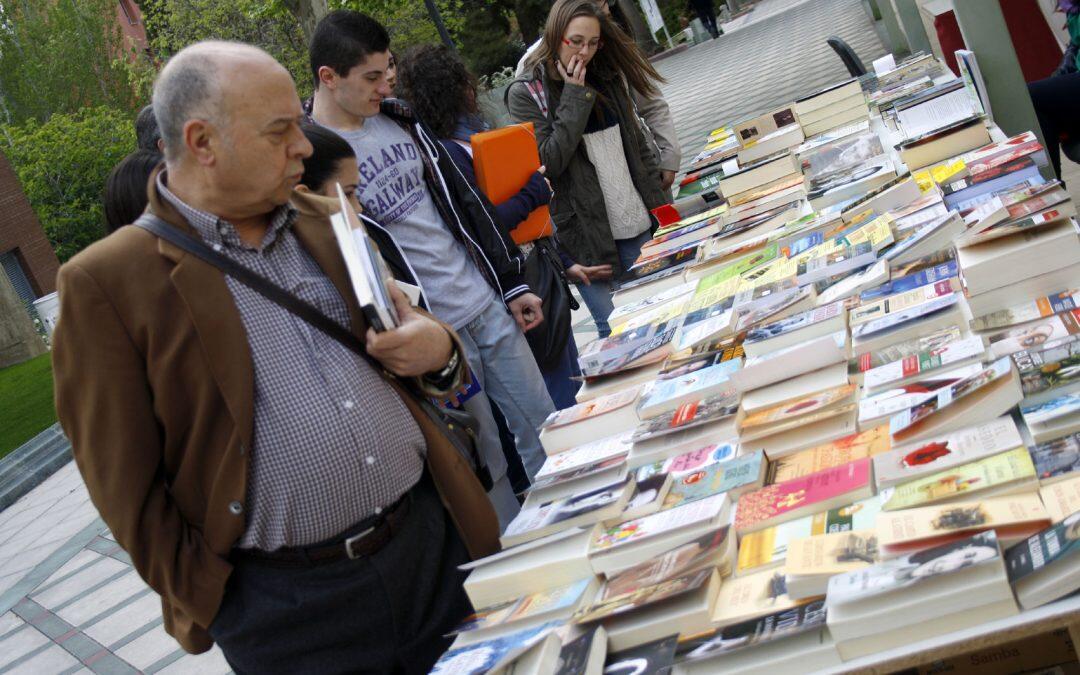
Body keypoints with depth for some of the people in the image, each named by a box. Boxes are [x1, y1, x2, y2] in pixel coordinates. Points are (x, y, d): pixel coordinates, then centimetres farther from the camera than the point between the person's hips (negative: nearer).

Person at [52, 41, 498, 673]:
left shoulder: (326, 224, 8)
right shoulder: (105, 284, -9)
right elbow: (128, 487, -7)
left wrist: (438, 349, -5)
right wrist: (207, 604, -6)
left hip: (430, 537, 5)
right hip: (289, 609, -5)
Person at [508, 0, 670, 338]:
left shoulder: (608, 78, 9)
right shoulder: (526, 94, -6)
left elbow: (637, 143, 14)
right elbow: (549, 162, -16)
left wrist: (658, 203, 10)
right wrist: (574, 97, -16)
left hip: (637, 224, 5)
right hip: (586, 232, -5)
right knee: (613, 331, -1)